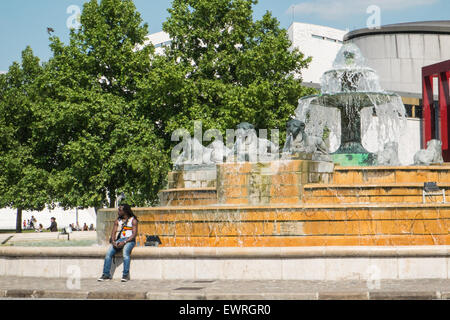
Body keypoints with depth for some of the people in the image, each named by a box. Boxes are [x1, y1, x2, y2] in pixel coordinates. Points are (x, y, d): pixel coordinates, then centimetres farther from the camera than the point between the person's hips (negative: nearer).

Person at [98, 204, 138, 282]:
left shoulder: (133, 220, 0)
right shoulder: (117, 221, 16)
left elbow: (134, 234, -10)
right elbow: (113, 232, 9)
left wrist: (124, 242, -22)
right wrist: (113, 241, -13)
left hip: (130, 240, -5)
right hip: (119, 240, 5)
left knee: (125, 252, -37)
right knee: (109, 252, -22)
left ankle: (126, 275, -37)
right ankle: (106, 274, -21)